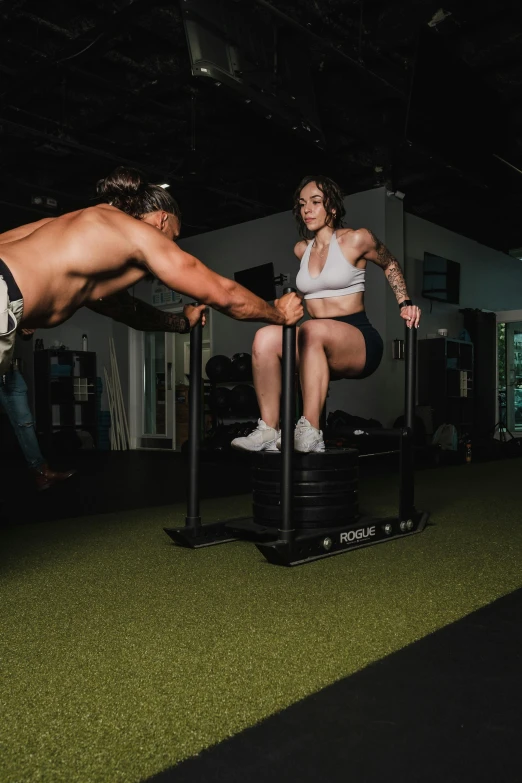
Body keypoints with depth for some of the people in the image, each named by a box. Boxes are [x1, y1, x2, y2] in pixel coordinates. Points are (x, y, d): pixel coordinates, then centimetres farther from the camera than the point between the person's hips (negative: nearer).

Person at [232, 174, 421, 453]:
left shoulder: (356, 240, -1)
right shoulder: (300, 250, 14)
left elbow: (390, 265, 14)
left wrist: (405, 303, 6)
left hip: (358, 341, -5)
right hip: (317, 344, 5)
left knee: (312, 330, -39)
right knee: (265, 337, -25)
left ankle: (310, 433, -40)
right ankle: (269, 430, -26)